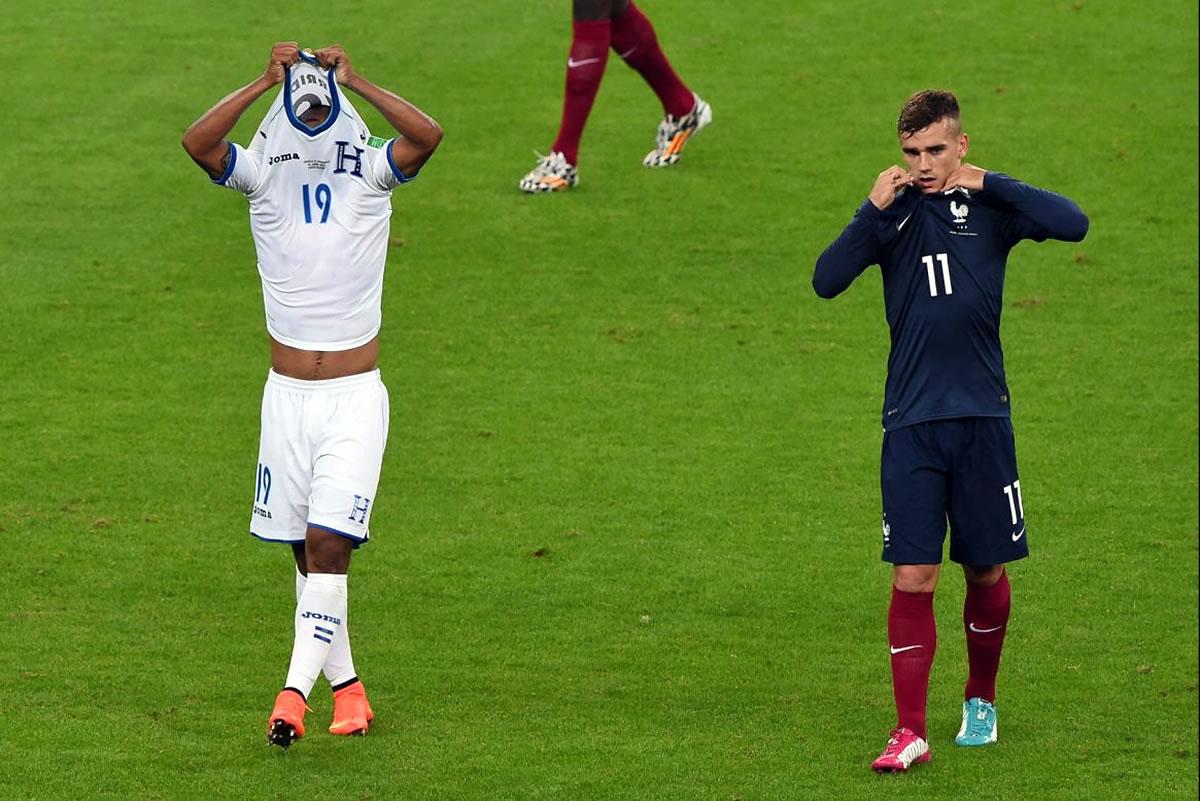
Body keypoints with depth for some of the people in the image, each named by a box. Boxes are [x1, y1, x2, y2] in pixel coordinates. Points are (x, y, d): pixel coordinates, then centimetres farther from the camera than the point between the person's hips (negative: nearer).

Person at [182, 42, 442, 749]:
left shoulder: (371, 174, -2)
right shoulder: (263, 177, 0)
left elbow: (428, 136, -20)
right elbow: (198, 142, -17)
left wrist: (354, 82, -16)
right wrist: (268, 81, -17)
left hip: (355, 397, -2)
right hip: (288, 395, 2)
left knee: (329, 545, -13)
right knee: (307, 552, 7)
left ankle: (295, 693, -17)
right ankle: (347, 688, 19)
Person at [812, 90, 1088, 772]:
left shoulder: (990, 207, 1)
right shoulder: (895, 214, 4)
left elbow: (1074, 224, -15)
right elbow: (827, 280, -8)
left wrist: (989, 183, -14)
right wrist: (874, 211, -16)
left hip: (982, 418, 0)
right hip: (911, 422, 0)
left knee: (987, 569, 10)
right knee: (913, 575, -6)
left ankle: (981, 701, 32)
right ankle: (910, 731, -6)